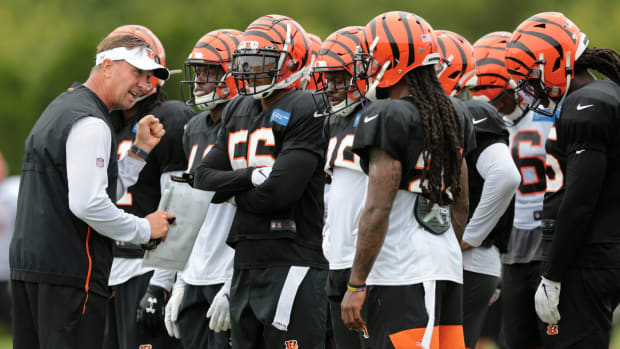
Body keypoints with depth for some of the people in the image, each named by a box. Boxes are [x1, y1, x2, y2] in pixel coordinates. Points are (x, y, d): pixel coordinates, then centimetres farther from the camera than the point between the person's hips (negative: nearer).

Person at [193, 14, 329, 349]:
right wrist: (252, 176, -9)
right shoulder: (237, 112, 17)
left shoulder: (305, 112, -9)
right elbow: (204, 180, 9)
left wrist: (234, 191, 1)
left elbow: (281, 190, -18)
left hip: (292, 264, -8)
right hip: (246, 265, 8)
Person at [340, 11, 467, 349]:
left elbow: (377, 210, -15)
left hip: (402, 275, -9)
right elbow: (463, 203, 21)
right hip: (446, 263, 9)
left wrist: (356, 285, -12)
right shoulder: (447, 116, 16)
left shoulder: (387, 118, -10)